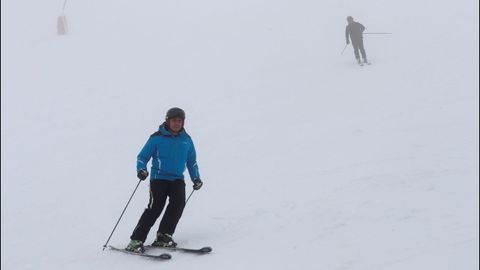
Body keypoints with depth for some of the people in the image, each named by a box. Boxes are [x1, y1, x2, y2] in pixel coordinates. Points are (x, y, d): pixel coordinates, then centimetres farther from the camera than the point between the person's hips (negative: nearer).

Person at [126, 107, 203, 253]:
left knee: (178, 203, -20)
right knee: (156, 207, -17)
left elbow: (191, 161, 23)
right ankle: (136, 240, -13)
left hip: (177, 179, 4)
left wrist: (196, 178, 13)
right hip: (159, 177, -4)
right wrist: (141, 169, -18)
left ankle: (163, 236, -10)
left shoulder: (186, 140, 12)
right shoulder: (157, 138, -1)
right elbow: (142, 156, 1)